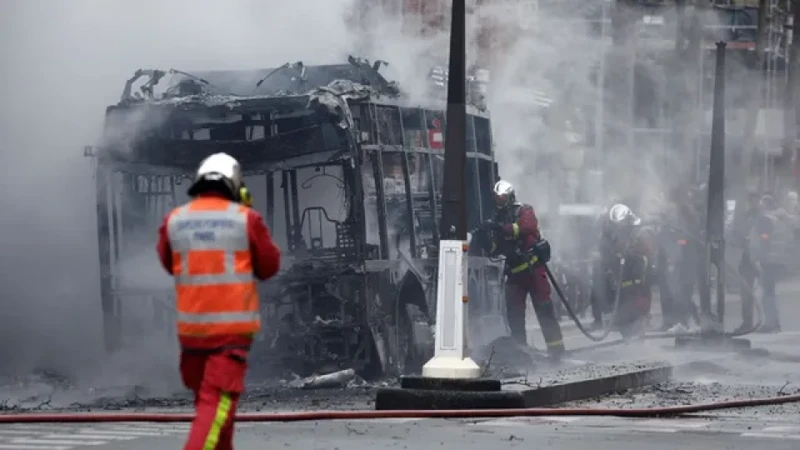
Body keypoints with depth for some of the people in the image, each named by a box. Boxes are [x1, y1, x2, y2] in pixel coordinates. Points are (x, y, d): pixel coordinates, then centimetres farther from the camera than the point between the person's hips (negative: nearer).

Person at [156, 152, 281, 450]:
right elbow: (269, 266, 4)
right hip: (233, 325, -4)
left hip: (190, 325, 4)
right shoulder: (246, 219, -6)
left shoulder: (174, 221, 1)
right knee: (217, 400, -7)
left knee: (204, 395, 19)